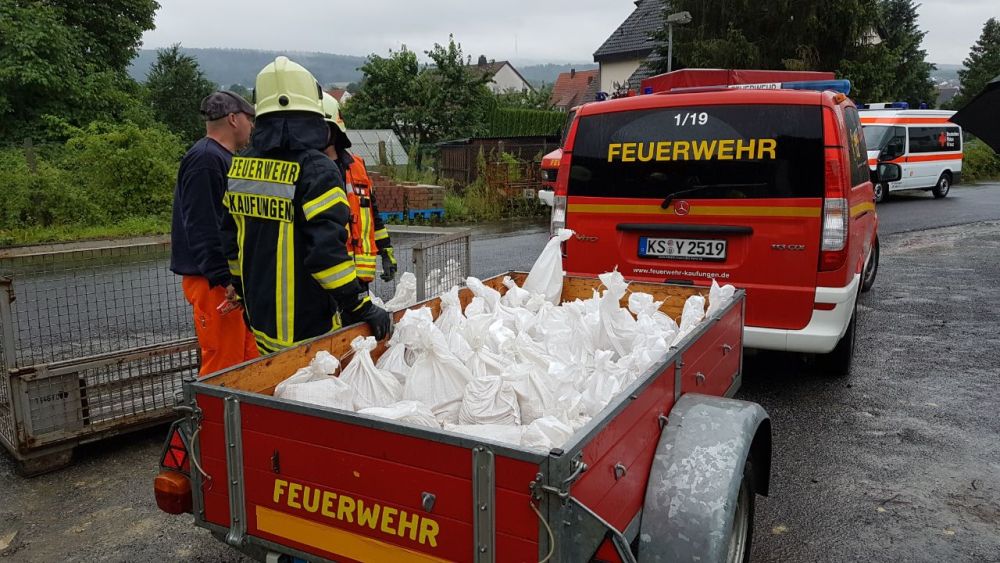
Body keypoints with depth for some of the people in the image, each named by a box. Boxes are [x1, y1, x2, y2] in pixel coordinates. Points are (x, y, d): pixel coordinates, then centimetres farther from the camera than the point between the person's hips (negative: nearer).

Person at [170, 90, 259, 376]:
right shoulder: (205, 159, -13)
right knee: (223, 366, -7)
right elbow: (201, 228, -22)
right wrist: (225, 280, -25)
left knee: (249, 360, 15)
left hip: (232, 280, 11)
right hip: (216, 285, -11)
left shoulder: (222, 158, 20)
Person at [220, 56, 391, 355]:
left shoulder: (240, 167, 6)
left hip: (261, 322, 7)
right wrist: (363, 308, -15)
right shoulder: (316, 170, -18)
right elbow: (328, 251, -23)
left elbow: (231, 242, 14)